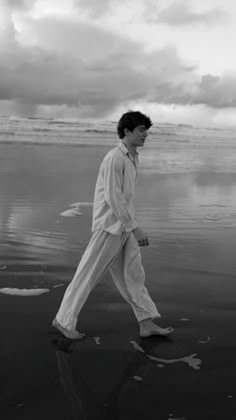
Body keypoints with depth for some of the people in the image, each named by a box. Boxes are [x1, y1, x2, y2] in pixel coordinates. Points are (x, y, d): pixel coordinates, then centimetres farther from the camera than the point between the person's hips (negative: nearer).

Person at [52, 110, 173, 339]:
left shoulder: (132, 158, 12)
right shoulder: (114, 158, -18)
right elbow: (113, 197, -23)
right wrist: (135, 228, -23)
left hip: (124, 227, 9)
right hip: (109, 226, -9)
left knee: (133, 275, 9)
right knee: (88, 274, 1)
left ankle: (147, 324, 15)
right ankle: (64, 320, 16)